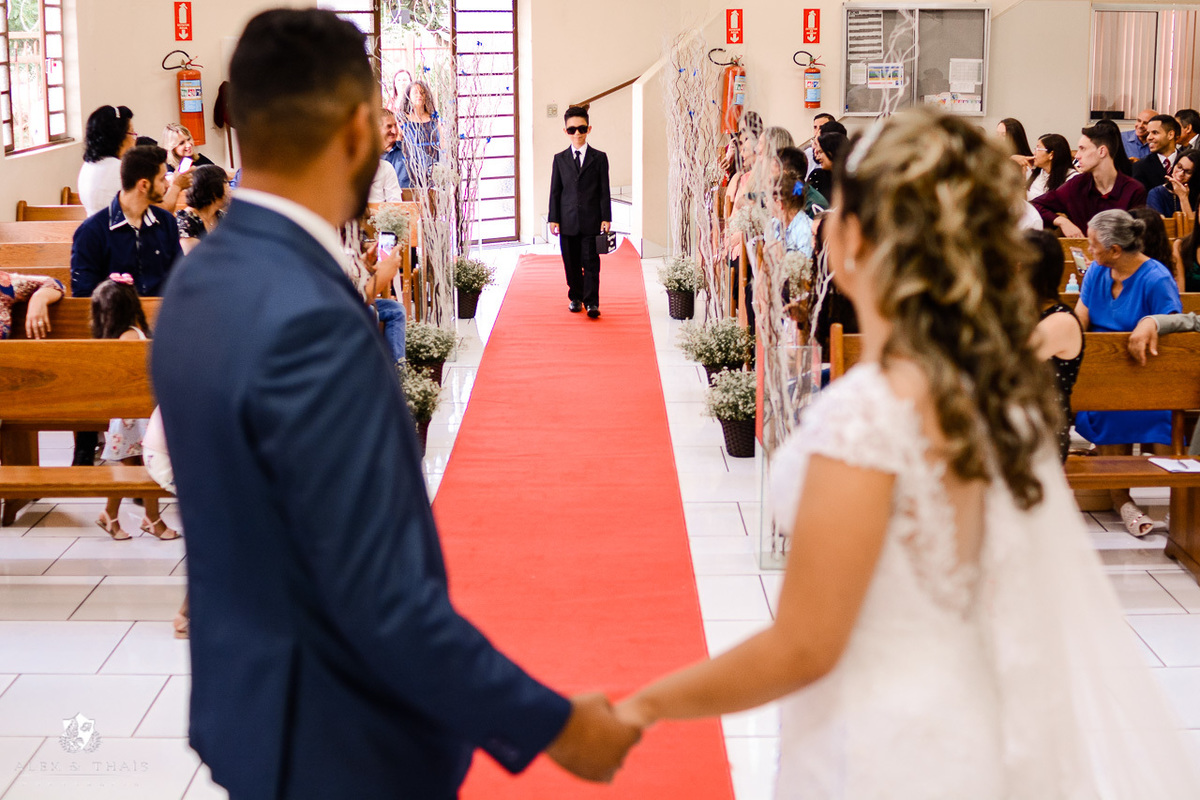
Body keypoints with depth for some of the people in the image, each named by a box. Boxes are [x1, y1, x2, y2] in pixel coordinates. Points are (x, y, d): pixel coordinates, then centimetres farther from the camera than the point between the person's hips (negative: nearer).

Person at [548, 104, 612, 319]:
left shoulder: (599, 158, 5)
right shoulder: (560, 159, 9)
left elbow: (604, 190, 3)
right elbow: (555, 191, 8)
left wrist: (606, 218, -3)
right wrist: (554, 219, 1)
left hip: (591, 221, -2)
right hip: (568, 221, 2)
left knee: (591, 263, -5)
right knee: (571, 264, 7)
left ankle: (591, 302, -4)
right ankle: (575, 297, 21)